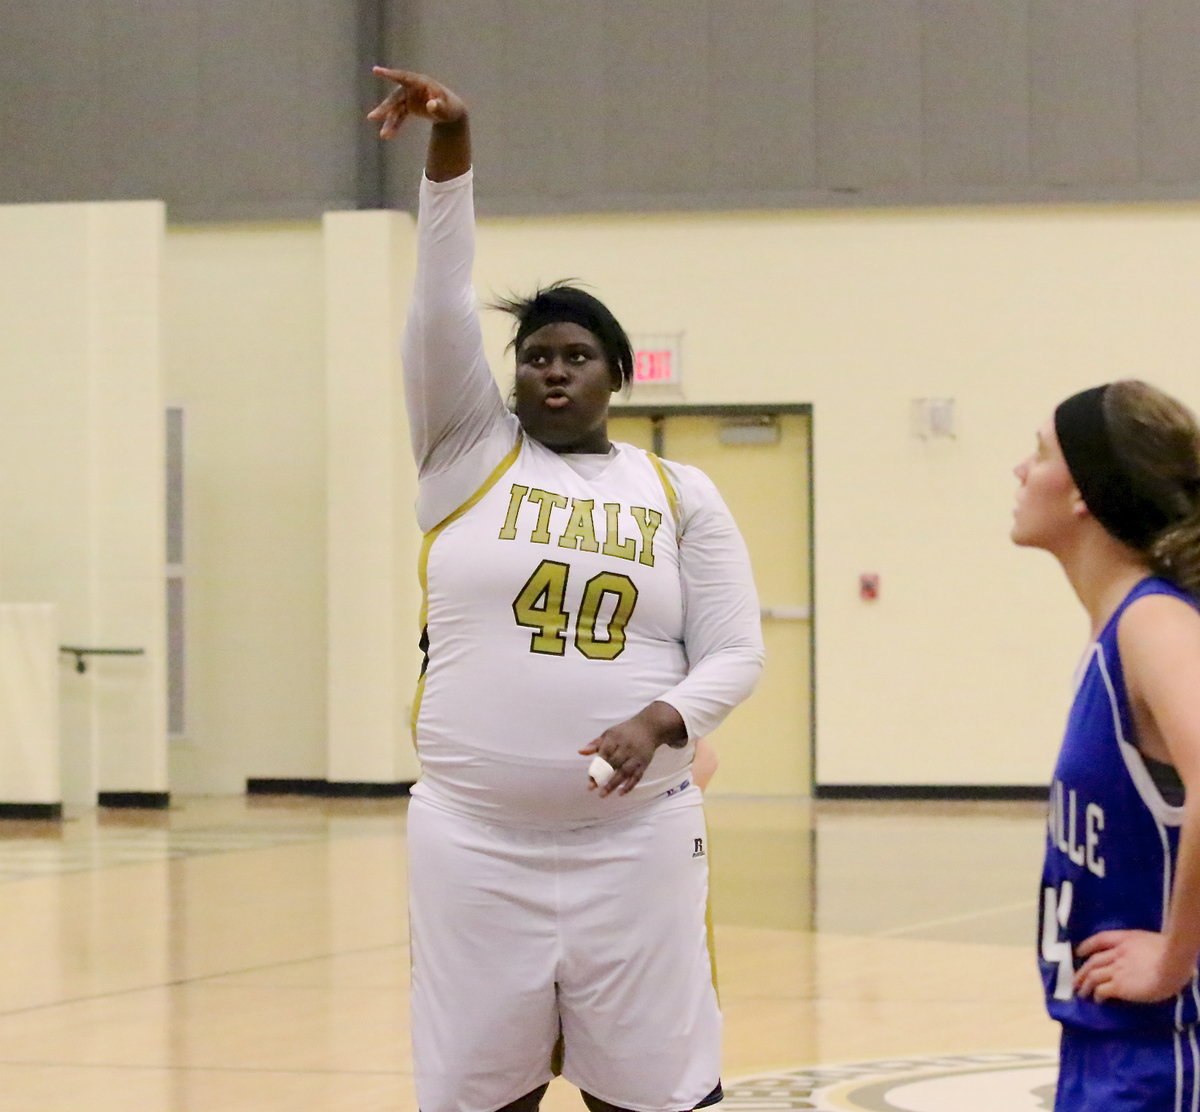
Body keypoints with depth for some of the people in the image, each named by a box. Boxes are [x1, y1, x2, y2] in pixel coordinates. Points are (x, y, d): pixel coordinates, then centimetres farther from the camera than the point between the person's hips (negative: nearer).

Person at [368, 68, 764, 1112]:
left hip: (634, 839, 0)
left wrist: (660, 721, -16)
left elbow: (735, 652, 4)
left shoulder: (680, 494, 7)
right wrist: (451, 148, -19)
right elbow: (443, 303, -6)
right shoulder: (471, 453, 6)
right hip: (475, 840, 0)